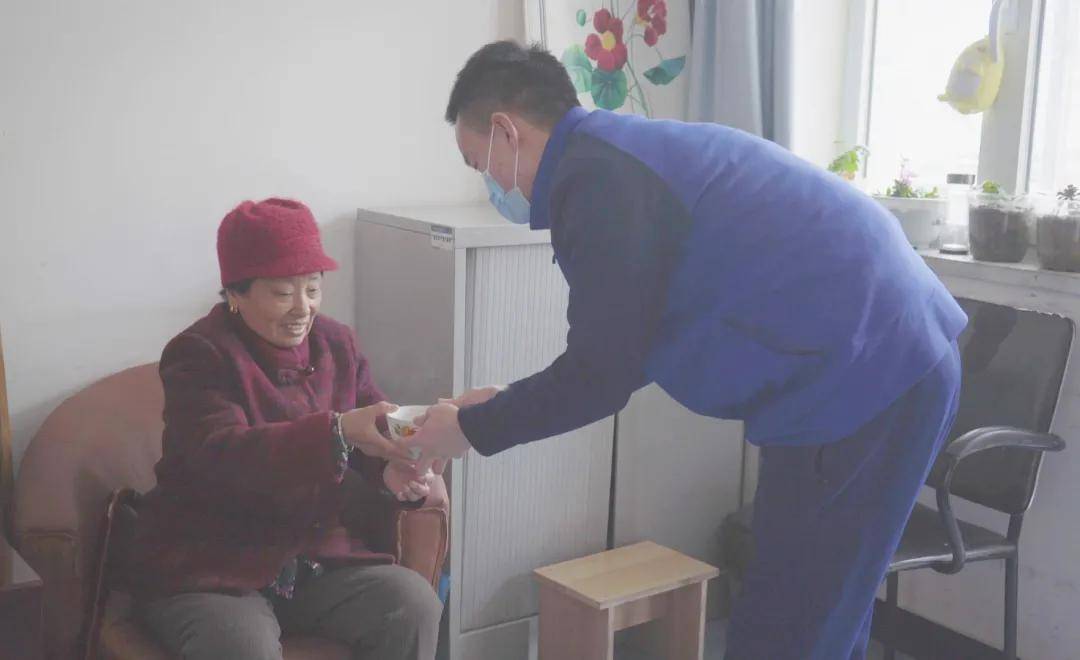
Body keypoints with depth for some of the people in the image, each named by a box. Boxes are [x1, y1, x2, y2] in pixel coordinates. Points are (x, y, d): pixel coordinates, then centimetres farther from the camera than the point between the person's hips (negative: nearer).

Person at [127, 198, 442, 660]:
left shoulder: (337, 344, 5)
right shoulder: (199, 354, -12)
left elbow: (375, 434, 3)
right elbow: (223, 456, -28)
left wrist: (395, 471, -23)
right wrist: (338, 432, -41)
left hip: (319, 558, 5)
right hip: (207, 571, -4)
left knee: (413, 603, -18)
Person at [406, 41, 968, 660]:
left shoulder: (597, 176, -15)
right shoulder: (623, 152, 16)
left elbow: (600, 376, -13)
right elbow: (622, 353, 19)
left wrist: (473, 428, 1)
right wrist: (506, 403, 18)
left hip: (861, 380, -10)